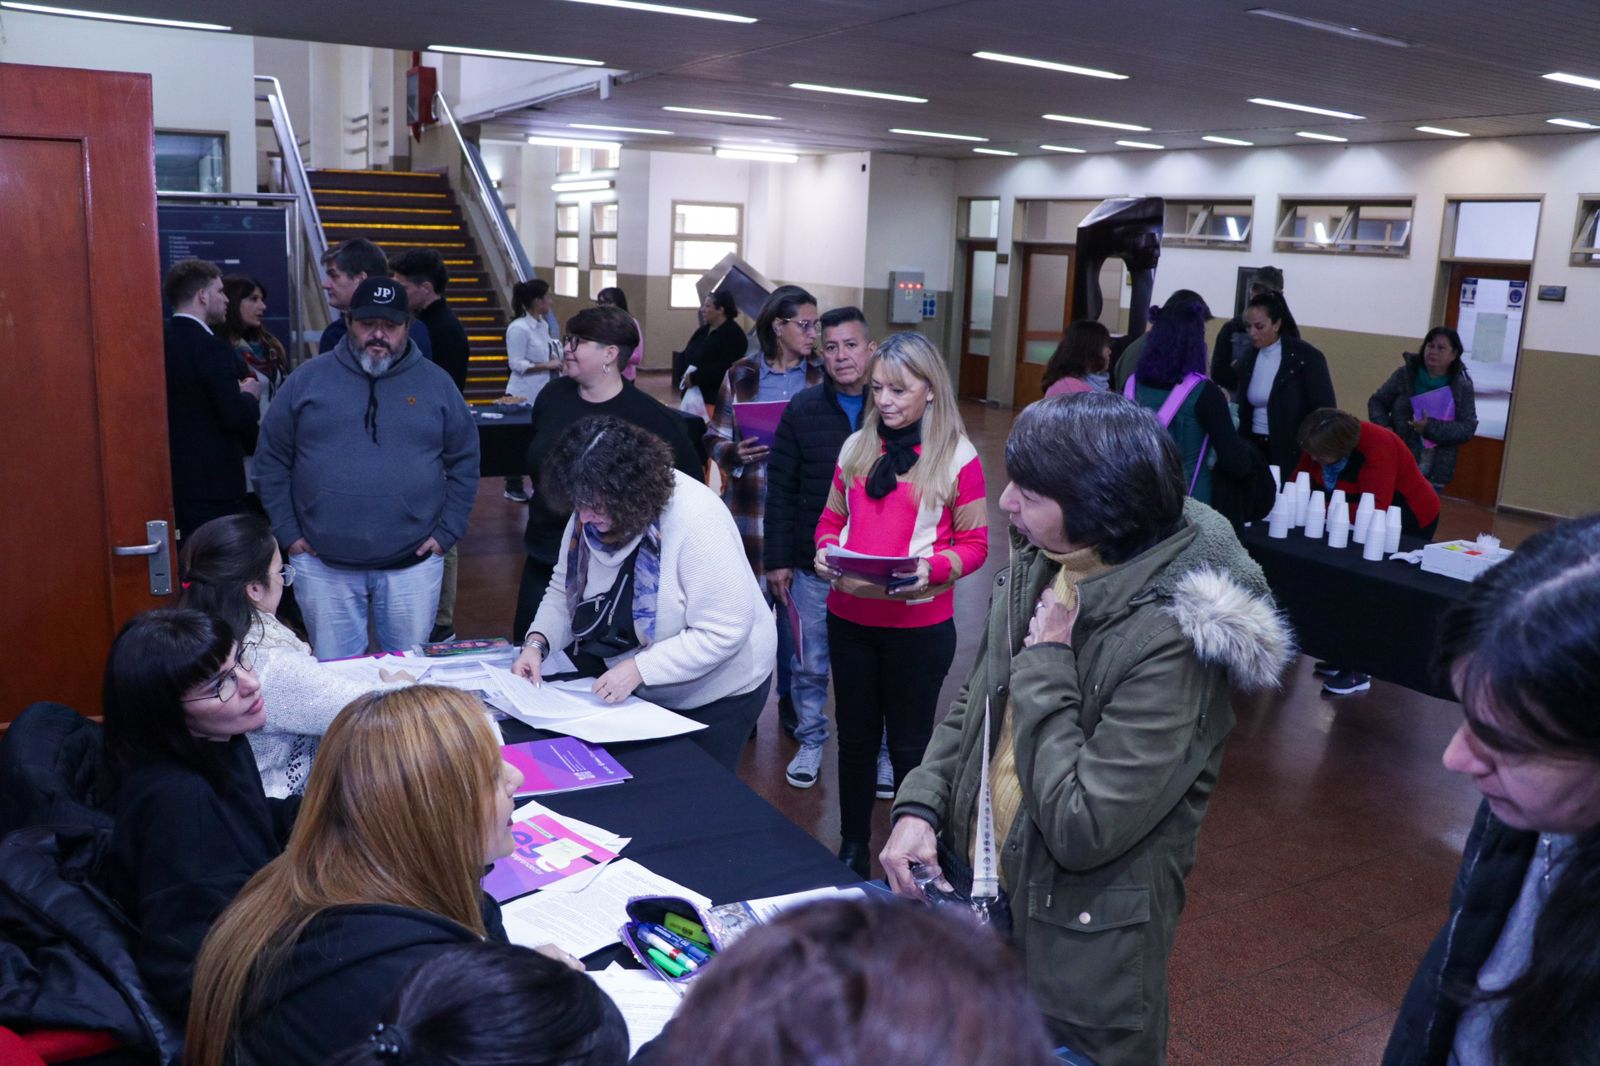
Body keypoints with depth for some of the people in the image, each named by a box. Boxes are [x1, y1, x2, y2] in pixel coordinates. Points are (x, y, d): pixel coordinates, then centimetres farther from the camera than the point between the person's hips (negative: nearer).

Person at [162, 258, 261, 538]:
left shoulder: (162, 343, 8)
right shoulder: (210, 348, -17)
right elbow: (236, 417, -22)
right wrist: (250, 396, -2)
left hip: (175, 479, 8)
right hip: (215, 484, -8)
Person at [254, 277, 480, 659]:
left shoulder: (436, 383, 4)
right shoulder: (308, 378, 3)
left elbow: (464, 462, 7)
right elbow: (271, 461, 6)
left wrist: (446, 533, 0)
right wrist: (288, 533, 0)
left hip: (412, 564, 0)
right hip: (323, 565, 0)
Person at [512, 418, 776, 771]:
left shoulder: (695, 520, -31)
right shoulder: (589, 515, -12)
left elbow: (723, 633, -30)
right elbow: (564, 590, 2)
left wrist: (639, 668, -35)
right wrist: (537, 641, -15)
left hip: (714, 695, -6)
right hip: (637, 691, 6)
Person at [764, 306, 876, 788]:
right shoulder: (802, 409, -1)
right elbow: (781, 489, 1)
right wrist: (777, 559, -1)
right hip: (813, 566, 1)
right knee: (810, 665, 12)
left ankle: (881, 751, 28)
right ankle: (809, 742, 32)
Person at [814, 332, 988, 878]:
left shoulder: (958, 456, -7)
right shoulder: (857, 446, 5)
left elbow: (974, 543, -5)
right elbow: (832, 517, 13)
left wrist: (931, 569, -23)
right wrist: (825, 551, -8)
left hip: (919, 624, -4)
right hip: (849, 617, 4)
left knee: (909, 745, 9)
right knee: (855, 737, 15)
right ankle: (852, 848, 32)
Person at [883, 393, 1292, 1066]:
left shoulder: (1172, 638, -29)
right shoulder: (1039, 567, -6)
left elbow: (1082, 831, -30)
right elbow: (974, 707, 7)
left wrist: (1046, 662, -25)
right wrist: (919, 807, -6)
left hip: (1083, 942, -7)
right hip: (975, 889, 7)